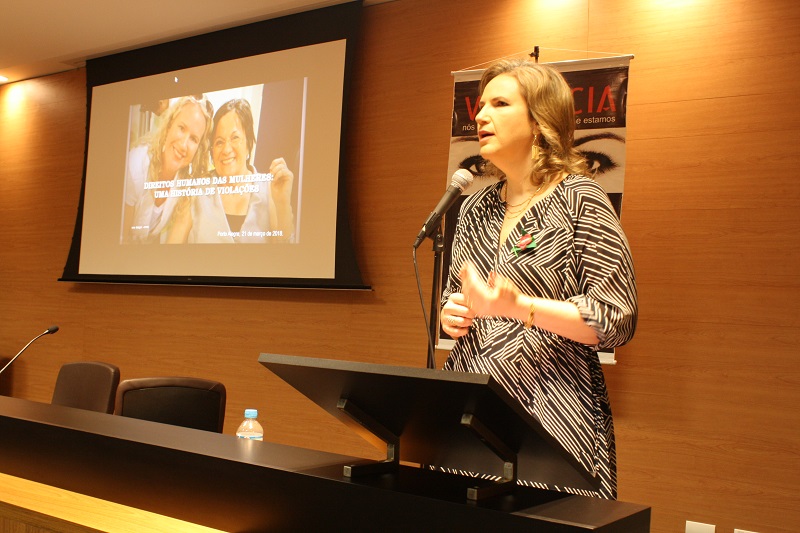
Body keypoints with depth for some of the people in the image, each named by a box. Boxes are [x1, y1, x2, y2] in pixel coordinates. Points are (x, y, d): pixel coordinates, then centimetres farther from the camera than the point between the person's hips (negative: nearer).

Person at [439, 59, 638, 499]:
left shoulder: (579, 199, -6)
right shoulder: (475, 208, 12)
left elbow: (617, 320, -11)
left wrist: (519, 306, -22)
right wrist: (451, 314, 1)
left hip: (549, 417, -5)